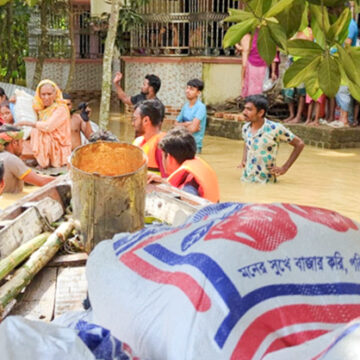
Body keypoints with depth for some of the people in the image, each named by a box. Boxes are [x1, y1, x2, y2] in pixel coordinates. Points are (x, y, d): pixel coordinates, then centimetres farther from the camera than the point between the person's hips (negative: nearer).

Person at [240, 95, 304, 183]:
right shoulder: (245, 128, 1)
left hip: (265, 182, -4)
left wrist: (285, 168, -8)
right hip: (246, 180, 5)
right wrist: (244, 160, 8)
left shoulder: (275, 129, -15)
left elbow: (299, 144, -6)